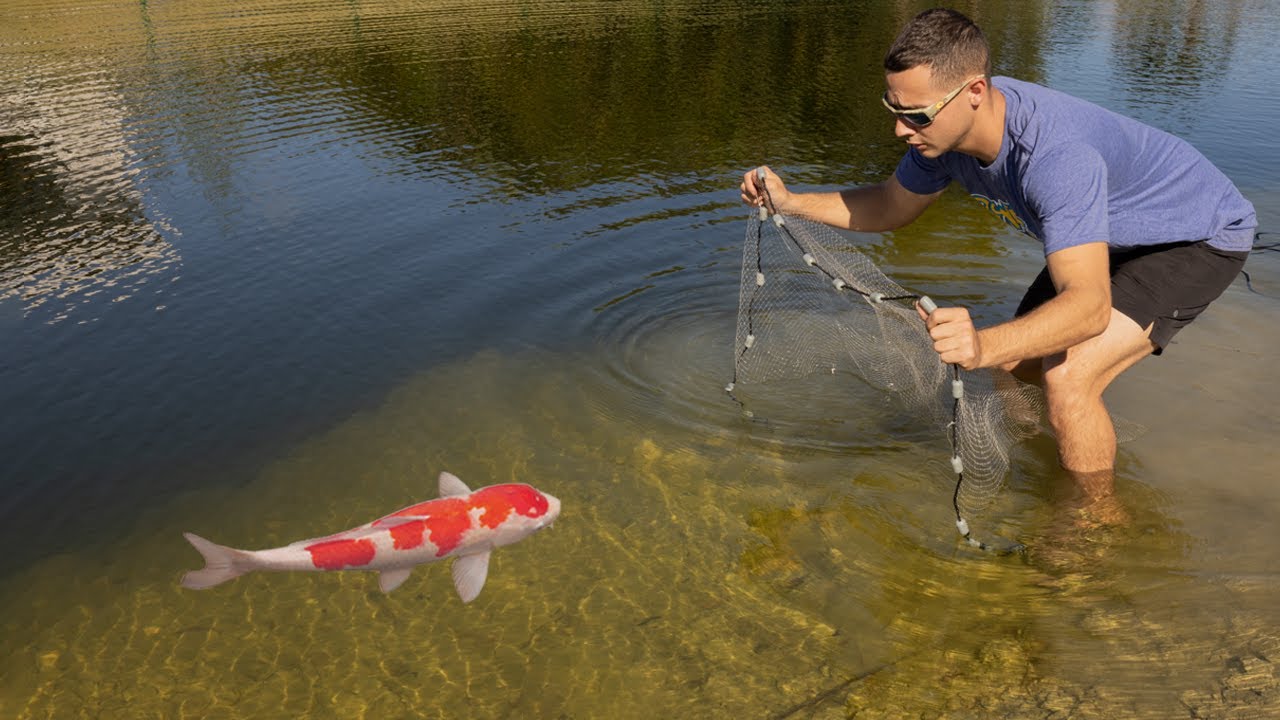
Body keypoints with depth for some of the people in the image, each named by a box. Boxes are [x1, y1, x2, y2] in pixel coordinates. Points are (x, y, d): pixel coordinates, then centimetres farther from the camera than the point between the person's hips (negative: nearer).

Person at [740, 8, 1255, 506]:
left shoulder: (1057, 154, -42)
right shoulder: (945, 125, -18)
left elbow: (1090, 305, -48)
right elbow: (892, 207, 1)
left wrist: (984, 346, -65)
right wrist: (791, 202, -10)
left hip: (1201, 236, -8)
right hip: (1112, 235, 8)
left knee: (1067, 377, -24)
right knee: (1024, 360, 14)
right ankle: (1085, 432, 50)